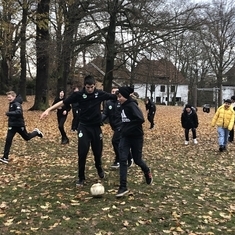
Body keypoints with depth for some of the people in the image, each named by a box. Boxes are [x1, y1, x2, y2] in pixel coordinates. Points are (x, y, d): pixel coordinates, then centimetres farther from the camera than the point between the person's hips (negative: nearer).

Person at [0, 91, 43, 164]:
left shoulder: (17, 104, -19)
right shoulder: (11, 104, 9)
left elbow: (19, 112, -37)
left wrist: (9, 113, -38)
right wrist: (9, 114, 11)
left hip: (19, 125, -7)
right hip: (12, 125, 7)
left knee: (27, 137, 12)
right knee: (8, 140, -4)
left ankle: (36, 132, 41)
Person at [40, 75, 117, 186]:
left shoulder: (100, 93, -6)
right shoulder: (79, 94, -9)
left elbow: (116, 97, 3)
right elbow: (63, 102, -8)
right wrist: (49, 109, -14)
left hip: (96, 127, 2)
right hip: (84, 127, -1)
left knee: (97, 151, 12)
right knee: (82, 153, -6)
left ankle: (99, 167, 46)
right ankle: (81, 178, 10)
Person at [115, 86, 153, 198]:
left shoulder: (132, 105, -18)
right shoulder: (123, 106, 6)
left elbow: (140, 119, -30)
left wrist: (129, 128, -25)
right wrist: (123, 129, 10)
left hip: (136, 137, -7)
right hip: (125, 137, 7)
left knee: (137, 160, 9)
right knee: (122, 160, -5)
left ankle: (147, 172, 42)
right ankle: (123, 187, -2)